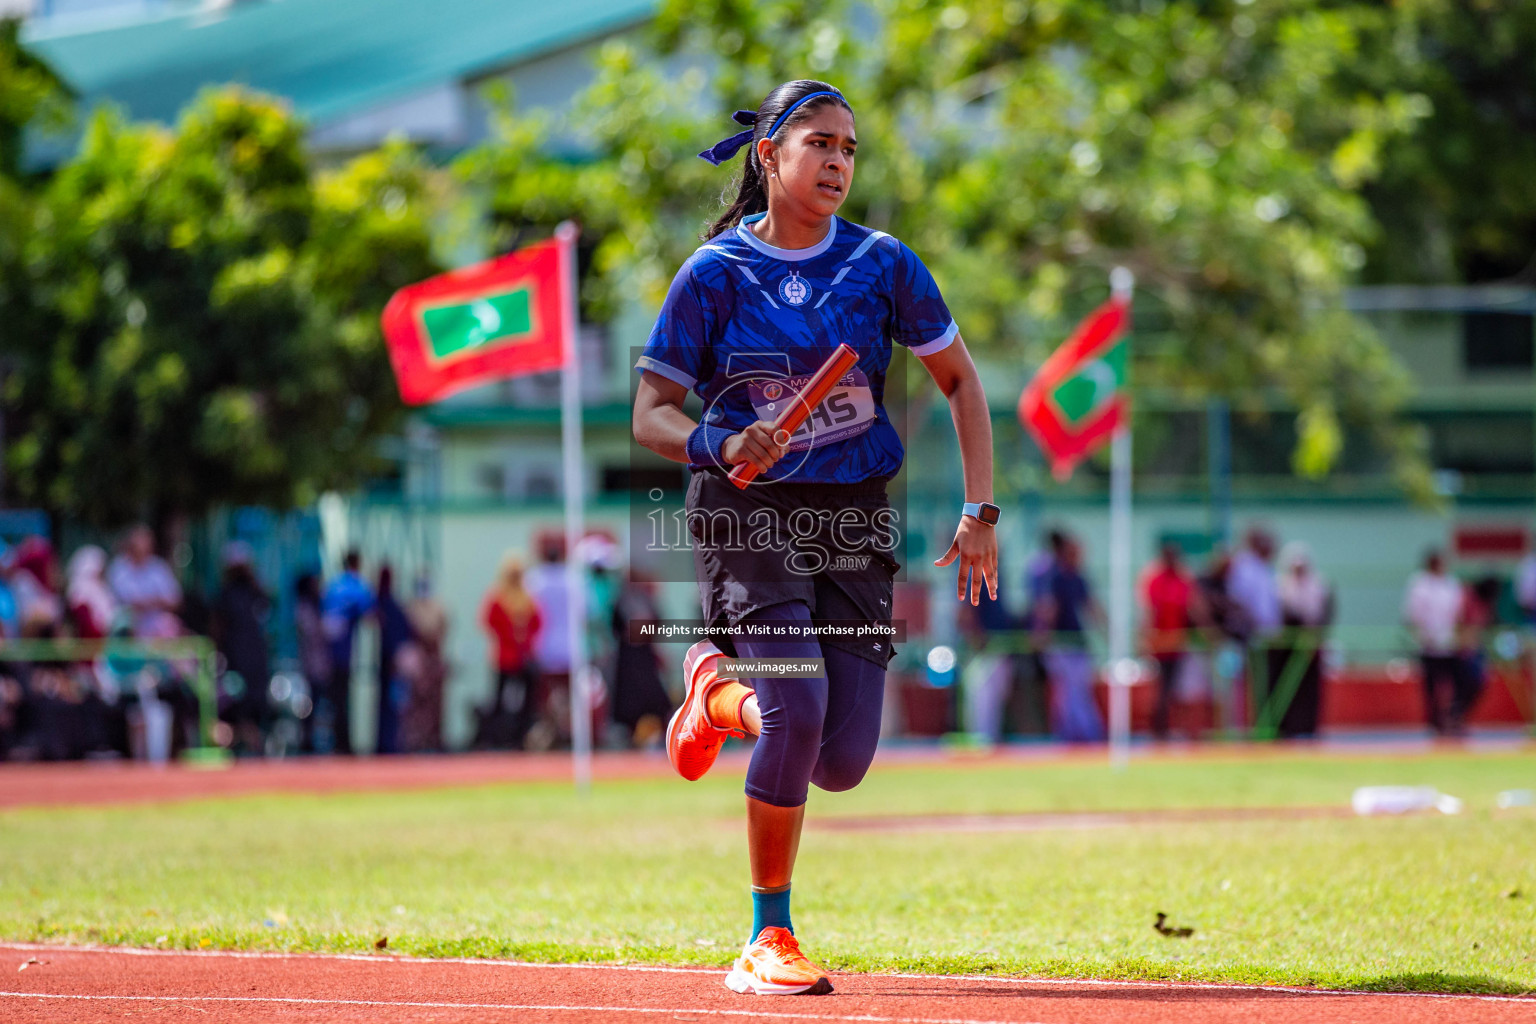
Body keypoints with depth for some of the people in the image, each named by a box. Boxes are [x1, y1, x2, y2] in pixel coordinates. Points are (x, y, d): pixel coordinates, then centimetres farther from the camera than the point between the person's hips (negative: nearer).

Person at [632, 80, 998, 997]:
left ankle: (722, 694, 31)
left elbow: (960, 380, 9)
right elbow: (652, 416, -1)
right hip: (748, 511, -3)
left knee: (844, 763, -4)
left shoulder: (881, 264, 1)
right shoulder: (714, 275, -4)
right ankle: (770, 938, -6)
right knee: (800, 708, -23)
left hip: (854, 517, 3)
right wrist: (721, 446, -23)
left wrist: (980, 513, 0)